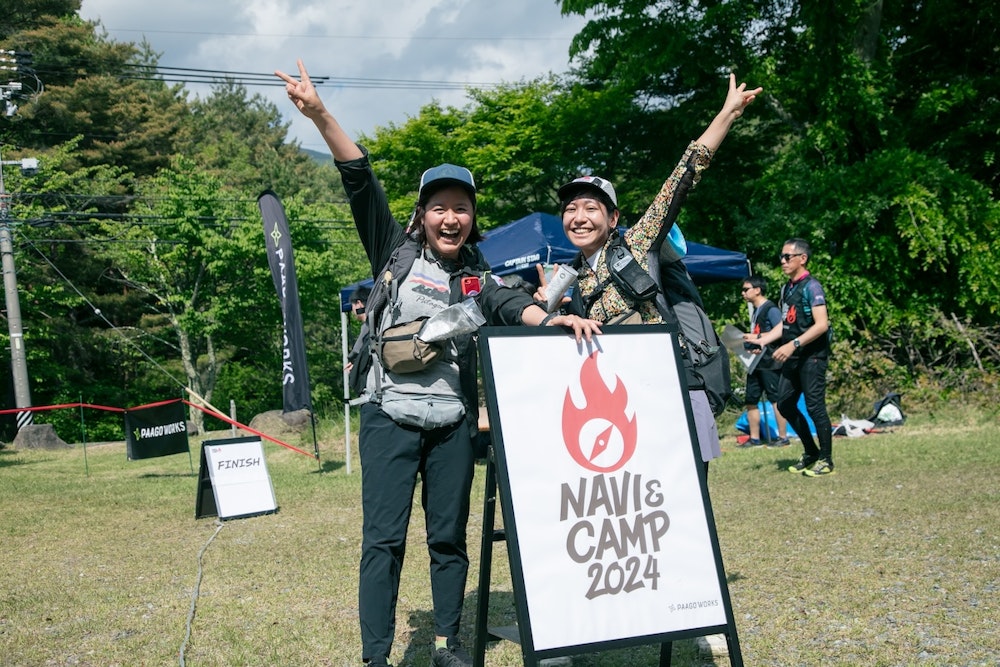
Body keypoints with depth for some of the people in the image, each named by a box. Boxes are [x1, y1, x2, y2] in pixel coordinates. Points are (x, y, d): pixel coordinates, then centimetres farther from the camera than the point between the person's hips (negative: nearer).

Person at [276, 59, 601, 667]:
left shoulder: (477, 276, 9)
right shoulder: (395, 252, 2)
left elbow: (511, 305, -10)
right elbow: (361, 179, -7)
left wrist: (554, 319, -32)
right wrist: (320, 114, -18)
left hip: (454, 423, 3)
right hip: (391, 418, -3)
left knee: (449, 537, 11)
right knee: (384, 538, -3)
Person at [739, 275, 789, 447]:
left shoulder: (771, 309, -10)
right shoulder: (756, 311, 18)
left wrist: (757, 338, -18)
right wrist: (747, 342, 7)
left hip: (770, 363, -10)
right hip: (755, 362, 10)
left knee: (776, 399, -4)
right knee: (750, 401, 9)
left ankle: (783, 437, 1)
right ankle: (754, 438, 15)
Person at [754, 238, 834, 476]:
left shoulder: (811, 287, -12)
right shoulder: (787, 288, 12)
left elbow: (821, 324, -20)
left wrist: (793, 344, -26)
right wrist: (762, 339, 9)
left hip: (812, 356, -9)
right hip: (793, 358, 9)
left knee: (814, 407, -5)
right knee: (785, 404, 10)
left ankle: (826, 460, 7)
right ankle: (811, 452, 24)